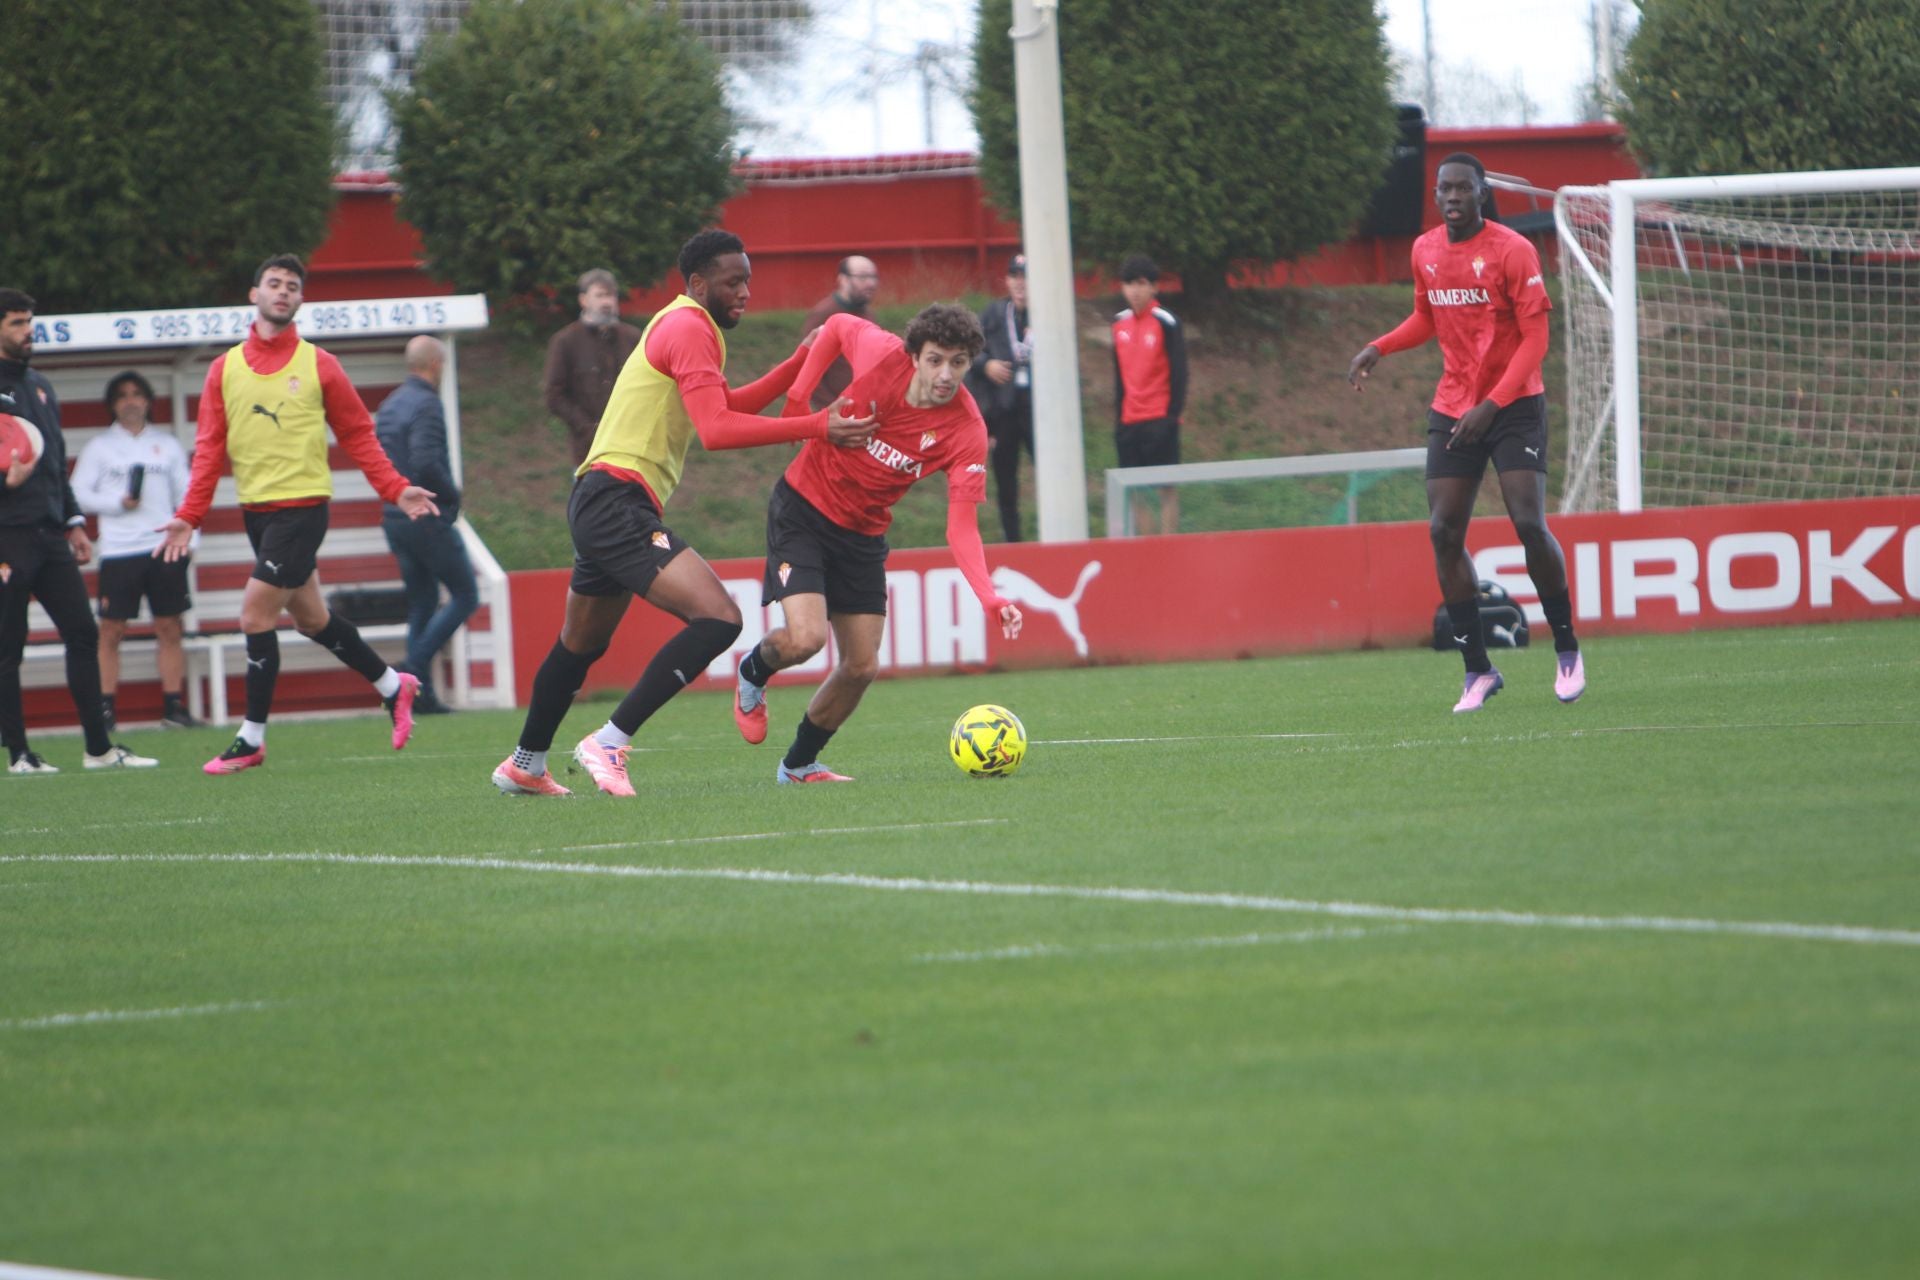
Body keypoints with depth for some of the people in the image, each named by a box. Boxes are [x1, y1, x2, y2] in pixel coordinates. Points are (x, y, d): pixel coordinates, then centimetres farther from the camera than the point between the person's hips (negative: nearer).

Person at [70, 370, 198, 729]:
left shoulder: (166, 444, 15)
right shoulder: (99, 447, 7)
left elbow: (185, 494, 13)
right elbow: (78, 494, 2)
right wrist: (118, 503, -11)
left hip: (164, 548, 2)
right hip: (118, 551, -2)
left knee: (169, 628, 2)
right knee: (111, 632, -4)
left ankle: (174, 707, 5)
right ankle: (105, 710, -2)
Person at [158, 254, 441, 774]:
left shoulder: (318, 365, 0)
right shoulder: (225, 369, 8)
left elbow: (358, 435, 6)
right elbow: (210, 448, 8)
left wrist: (396, 490, -3)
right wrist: (189, 516, -1)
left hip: (302, 506, -5)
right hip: (255, 510, 5)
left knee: (256, 616, -11)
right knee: (311, 619, 13)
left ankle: (251, 740, -3)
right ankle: (393, 686, 33)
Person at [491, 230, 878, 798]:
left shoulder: (684, 326, 21)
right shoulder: (690, 329, -12)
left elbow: (725, 405, 33)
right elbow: (717, 429, -22)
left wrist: (802, 360, 24)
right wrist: (816, 428, -24)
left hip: (602, 503, 11)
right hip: (619, 501, -11)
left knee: (581, 644, 25)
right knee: (718, 618, -20)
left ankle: (524, 766, 39)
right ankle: (609, 743, -18)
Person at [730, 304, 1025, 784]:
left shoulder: (966, 432, -20)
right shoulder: (883, 356, -23)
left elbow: (962, 526, -23)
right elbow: (837, 326, 0)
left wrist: (990, 598, -37)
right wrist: (798, 395, -4)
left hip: (863, 535, 3)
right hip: (804, 506, -3)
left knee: (861, 666, 3)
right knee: (806, 638, -21)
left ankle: (799, 763, 28)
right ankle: (754, 673, 16)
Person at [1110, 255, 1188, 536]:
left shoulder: (1166, 323, -7)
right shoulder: (1120, 323, 10)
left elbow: (1178, 373, -8)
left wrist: (1173, 415, -13)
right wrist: (1119, 415, 12)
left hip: (1159, 418, -5)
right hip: (1129, 422, 5)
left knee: (1166, 488, -2)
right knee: (1135, 491, 3)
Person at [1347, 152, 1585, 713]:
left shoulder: (1512, 250, -11)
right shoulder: (1425, 251, 6)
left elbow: (1536, 337, -13)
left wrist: (1492, 404, -21)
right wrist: (1379, 348, 5)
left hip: (1514, 405, -5)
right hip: (1452, 410, 5)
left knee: (1529, 524, -15)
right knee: (1444, 533, -5)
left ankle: (1567, 650, 5)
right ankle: (1478, 670, 2)